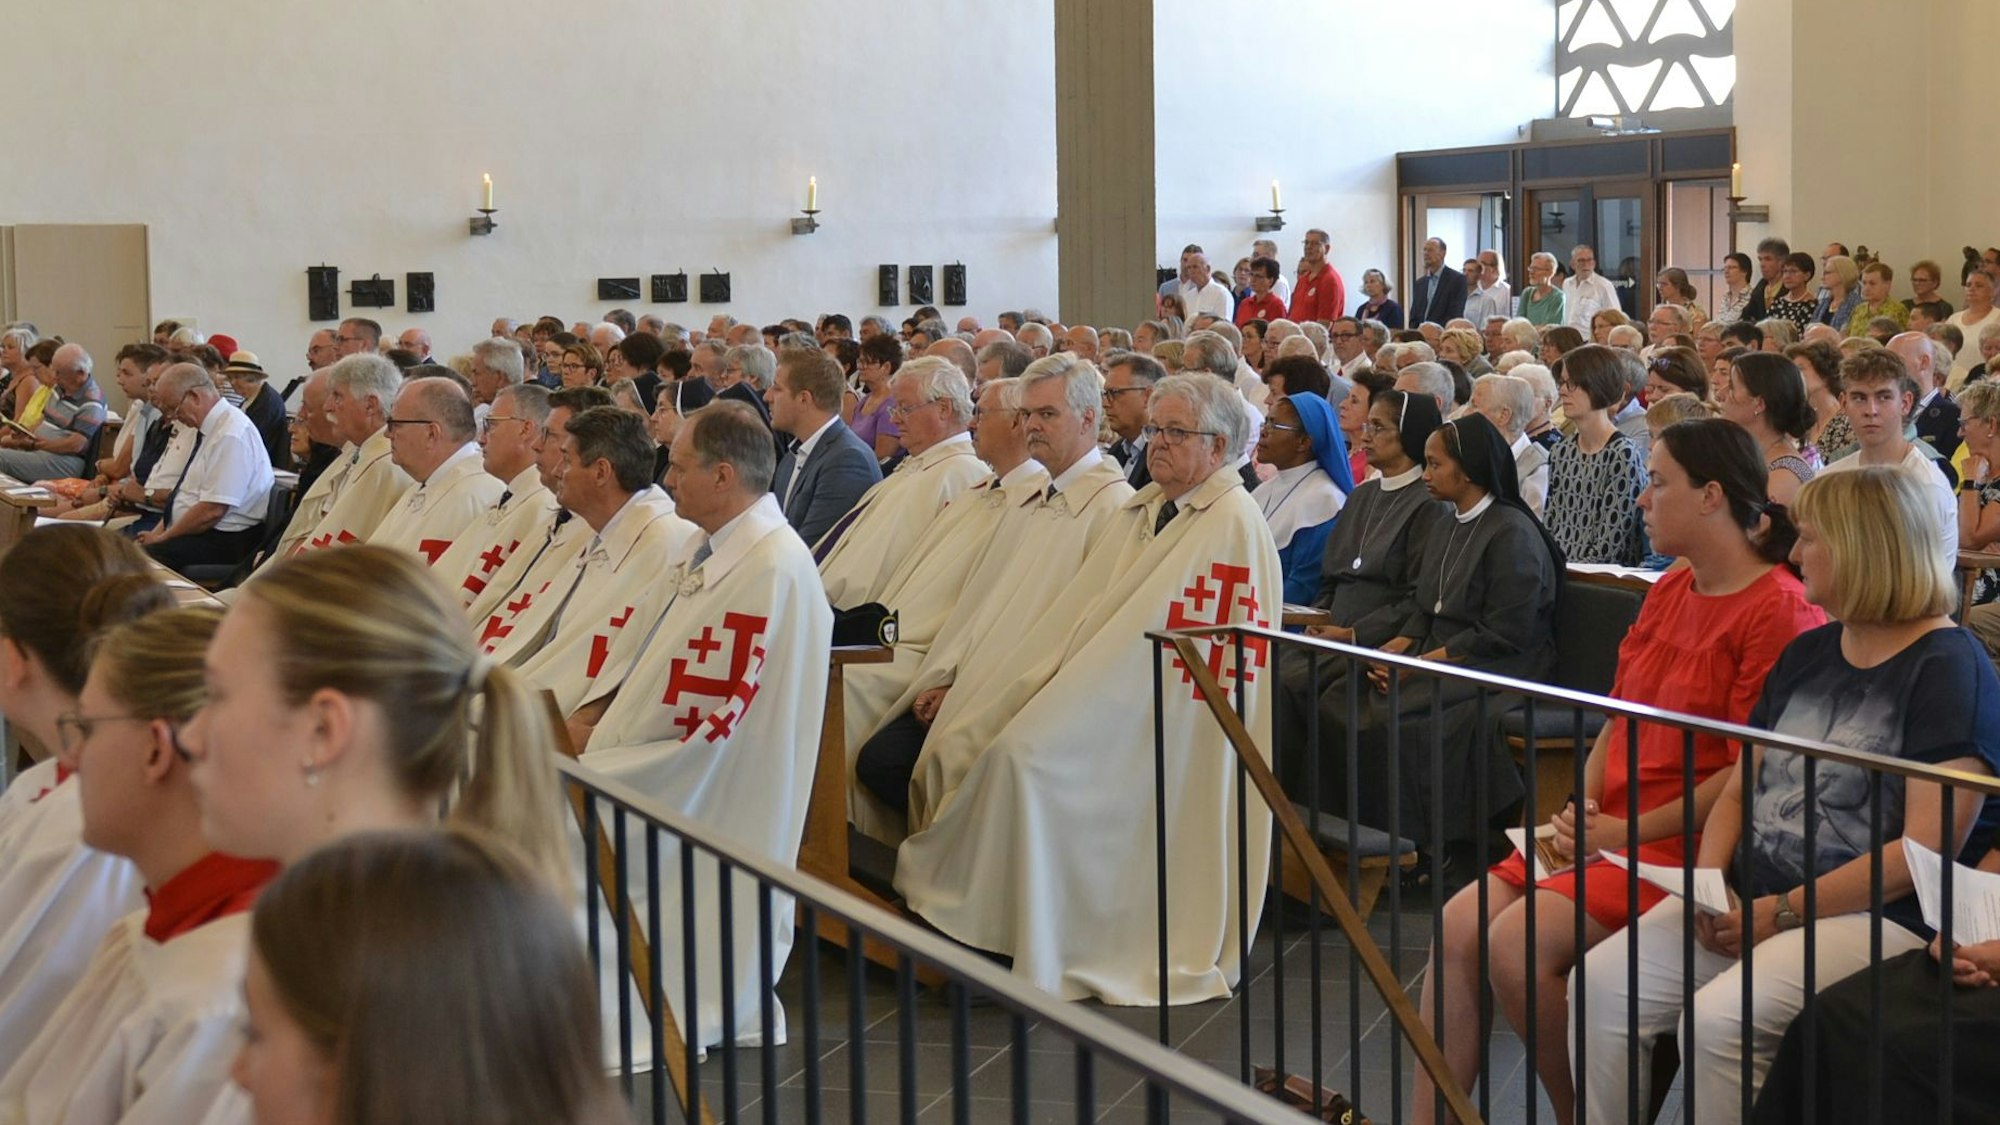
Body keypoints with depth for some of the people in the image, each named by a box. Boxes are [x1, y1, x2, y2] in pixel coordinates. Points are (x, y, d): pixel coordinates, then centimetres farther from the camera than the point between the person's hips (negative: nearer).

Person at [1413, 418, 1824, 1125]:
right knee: (1458, 924, -9)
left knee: (1518, 943, -24)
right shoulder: (1669, 590, 16)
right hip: (1611, 828, 9)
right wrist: (1583, 809, 0)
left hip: (1688, 846, -8)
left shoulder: (1781, 610, -13)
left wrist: (1628, 831, -14)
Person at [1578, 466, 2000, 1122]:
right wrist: (1707, 881, -1)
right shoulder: (1808, 653, 18)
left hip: (1878, 917, -7)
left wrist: (1785, 912, -16)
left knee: (1720, 1019, -30)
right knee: (1604, 981, -14)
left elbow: (1926, 849, -15)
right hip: (1754, 897, 8)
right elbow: (1739, 791, 19)